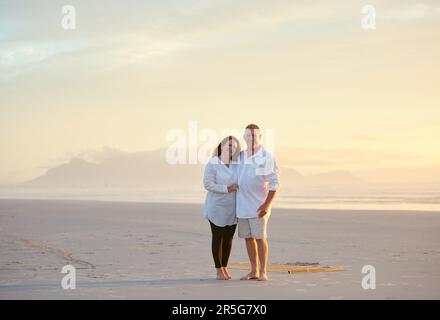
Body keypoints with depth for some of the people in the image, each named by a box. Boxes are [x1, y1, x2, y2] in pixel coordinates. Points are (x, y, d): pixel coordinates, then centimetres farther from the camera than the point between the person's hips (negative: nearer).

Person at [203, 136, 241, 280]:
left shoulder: (237, 164, 2)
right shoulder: (213, 163, -13)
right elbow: (208, 184, -18)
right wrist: (227, 189, -23)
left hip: (232, 208, 5)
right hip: (217, 207, -5)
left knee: (229, 238, 10)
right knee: (218, 238, 3)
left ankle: (225, 268, 24)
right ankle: (219, 270, 13)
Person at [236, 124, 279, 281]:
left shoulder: (267, 157, -8)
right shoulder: (240, 156, 10)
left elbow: (274, 183, -11)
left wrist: (267, 204, -17)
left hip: (258, 205, -5)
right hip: (242, 205, 5)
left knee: (260, 237, -6)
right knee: (248, 238, 7)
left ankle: (263, 272, 2)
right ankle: (254, 271, 15)